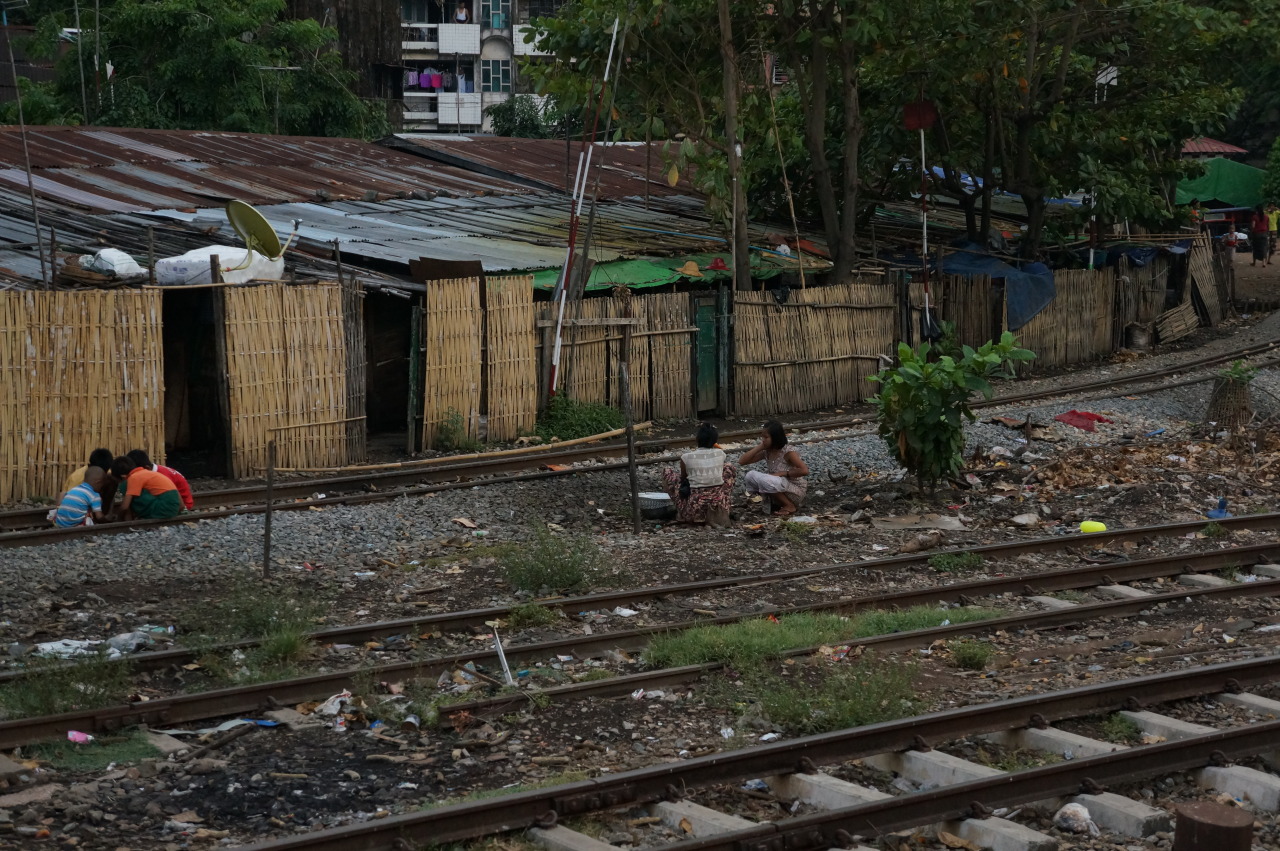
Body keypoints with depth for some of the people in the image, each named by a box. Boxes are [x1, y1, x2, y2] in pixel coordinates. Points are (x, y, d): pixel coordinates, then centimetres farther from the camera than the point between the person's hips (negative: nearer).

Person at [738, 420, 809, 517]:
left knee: (764, 480, -31)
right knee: (751, 476, -11)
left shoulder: (788, 453, -18)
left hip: (795, 493, -7)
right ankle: (776, 503, 2)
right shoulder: (766, 452, 0)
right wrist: (759, 447, -10)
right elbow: (742, 462, -4)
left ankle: (790, 506, -11)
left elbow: (804, 470, -31)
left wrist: (782, 473, -24)